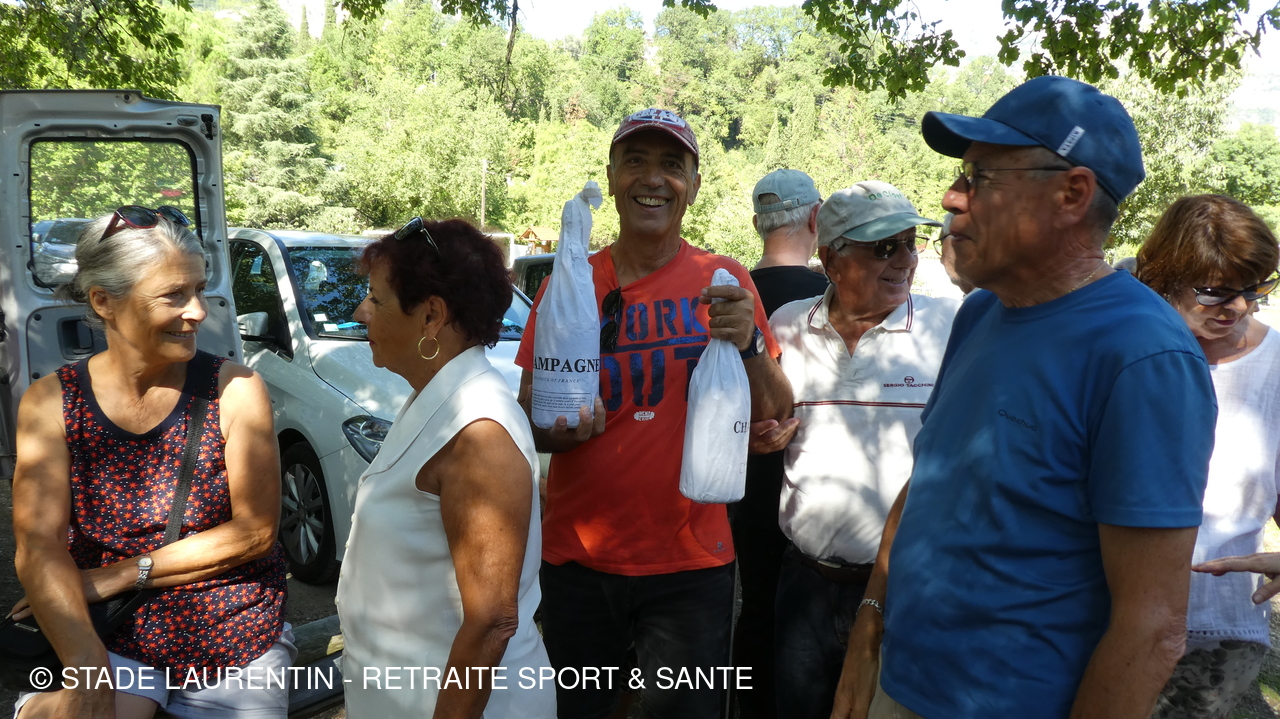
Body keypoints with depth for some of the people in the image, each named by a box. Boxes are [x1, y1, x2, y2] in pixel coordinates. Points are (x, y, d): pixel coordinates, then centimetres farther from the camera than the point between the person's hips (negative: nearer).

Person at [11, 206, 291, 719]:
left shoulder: (235, 390, -10)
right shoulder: (51, 403, -7)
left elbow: (255, 531, -9)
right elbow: (39, 550, -15)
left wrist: (120, 575, -12)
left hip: (236, 641, 0)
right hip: (107, 638, 0)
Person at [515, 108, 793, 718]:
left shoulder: (722, 281, -2)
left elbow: (776, 415, -3)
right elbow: (525, 420, 3)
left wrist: (748, 342, -20)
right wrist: (560, 427, -20)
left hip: (691, 560, -1)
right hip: (576, 556, 1)